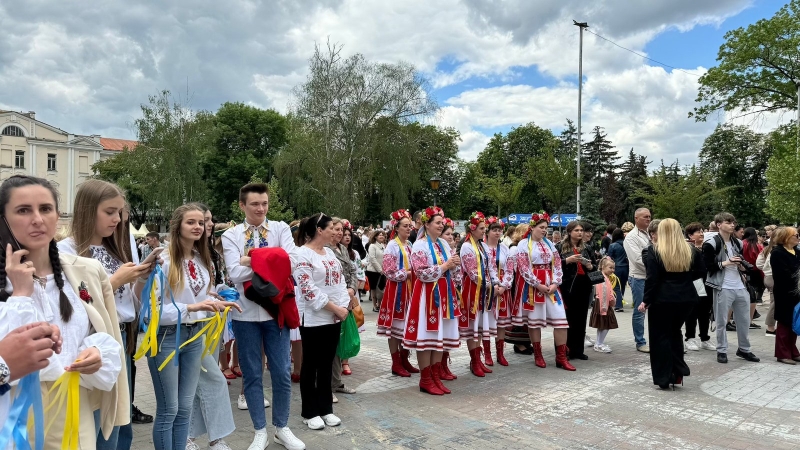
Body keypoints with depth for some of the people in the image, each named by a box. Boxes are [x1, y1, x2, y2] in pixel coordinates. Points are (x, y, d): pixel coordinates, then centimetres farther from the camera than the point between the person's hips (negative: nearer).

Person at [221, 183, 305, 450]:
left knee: (282, 372, 8)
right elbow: (235, 273, -14)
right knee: (252, 374, 11)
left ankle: (282, 429, 27)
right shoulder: (231, 235, 0)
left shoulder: (281, 229, 2)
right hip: (245, 313, 0)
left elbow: (291, 262, -14)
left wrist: (253, 259, -15)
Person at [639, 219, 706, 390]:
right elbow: (701, 271, 12)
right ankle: (678, 372, 18)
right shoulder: (690, 251, 5)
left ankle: (664, 378, 9)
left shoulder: (654, 251, -9)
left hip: (662, 299, -5)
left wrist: (646, 300, -8)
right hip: (686, 298, 5)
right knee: (674, 332, 22)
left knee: (660, 336, 6)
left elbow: (652, 278, -13)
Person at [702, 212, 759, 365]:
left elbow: (742, 263, 25)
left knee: (744, 320, 13)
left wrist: (742, 267, 2)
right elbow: (704, 266, -15)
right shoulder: (711, 243, -9)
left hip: (740, 287, 7)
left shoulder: (738, 243, 14)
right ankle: (722, 351, 14)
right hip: (723, 288, -7)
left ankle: (744, 349, 29)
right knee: (721, 322, 2)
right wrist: (725, 263, -19)